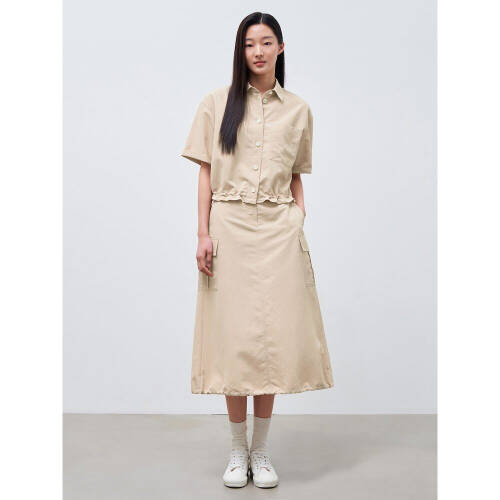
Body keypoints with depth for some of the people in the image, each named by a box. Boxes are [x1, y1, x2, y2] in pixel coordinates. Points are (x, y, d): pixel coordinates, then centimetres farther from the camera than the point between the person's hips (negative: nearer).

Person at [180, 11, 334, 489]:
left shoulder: (298, 110, 11)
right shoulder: (216, 103, 6)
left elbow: (296, 179, 14)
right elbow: (206, 173, 4)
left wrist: (300, 227, 3)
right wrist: (203, 233, -4)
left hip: (278, 230, 1)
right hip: (230, 227, -1)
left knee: (275, 337, 1)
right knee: (234, 338, 0)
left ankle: (261, 451, 15)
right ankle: (237, 450, 16)